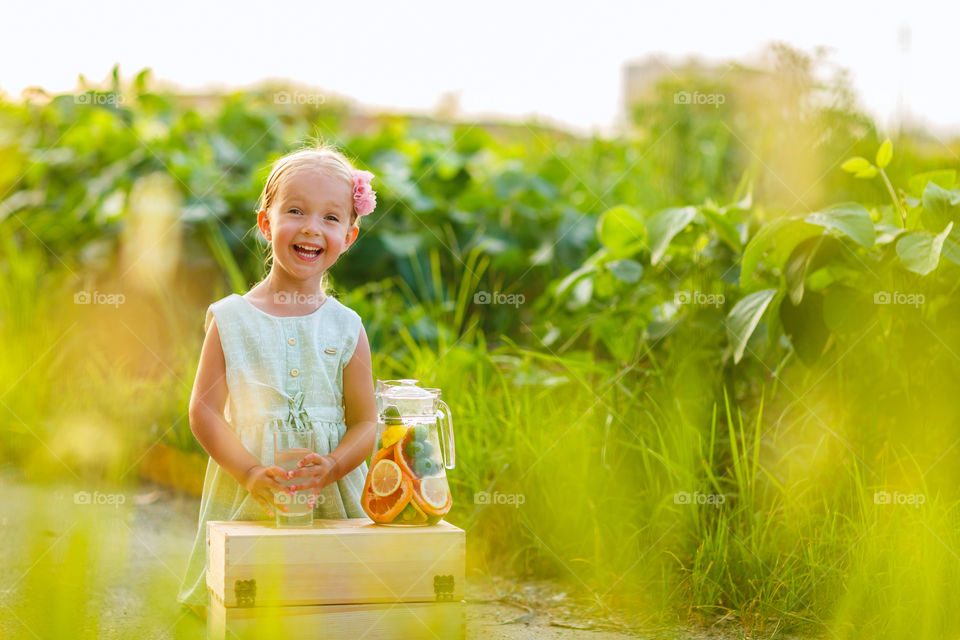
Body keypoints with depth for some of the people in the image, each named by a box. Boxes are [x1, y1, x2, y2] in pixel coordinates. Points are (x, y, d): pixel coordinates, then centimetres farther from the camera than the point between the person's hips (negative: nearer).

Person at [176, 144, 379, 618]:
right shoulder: (231, 320, 0)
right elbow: (204, 411, -4)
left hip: (331, 505, 1)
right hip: (244, 503, -1)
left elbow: (365, 423, 2)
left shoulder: (346, 329, 3)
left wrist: (331, 468, -17)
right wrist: (250, 473, -17)